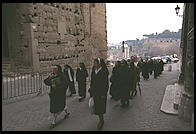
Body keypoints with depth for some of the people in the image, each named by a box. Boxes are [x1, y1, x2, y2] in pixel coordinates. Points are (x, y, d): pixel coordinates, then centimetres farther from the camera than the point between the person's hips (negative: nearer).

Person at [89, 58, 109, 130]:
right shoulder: (93, 71, 5)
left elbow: (106, 84, -14)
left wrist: (103, 94, -16)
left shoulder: (104, 72, -13)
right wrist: (91, 92, 10)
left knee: (100, 107, -1)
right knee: (97, 106, 11)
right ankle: (101, 119, 27)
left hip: (101, 92, -6)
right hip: (95, 92, 6)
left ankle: (101, 120, 16)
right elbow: (92, 82, 10)